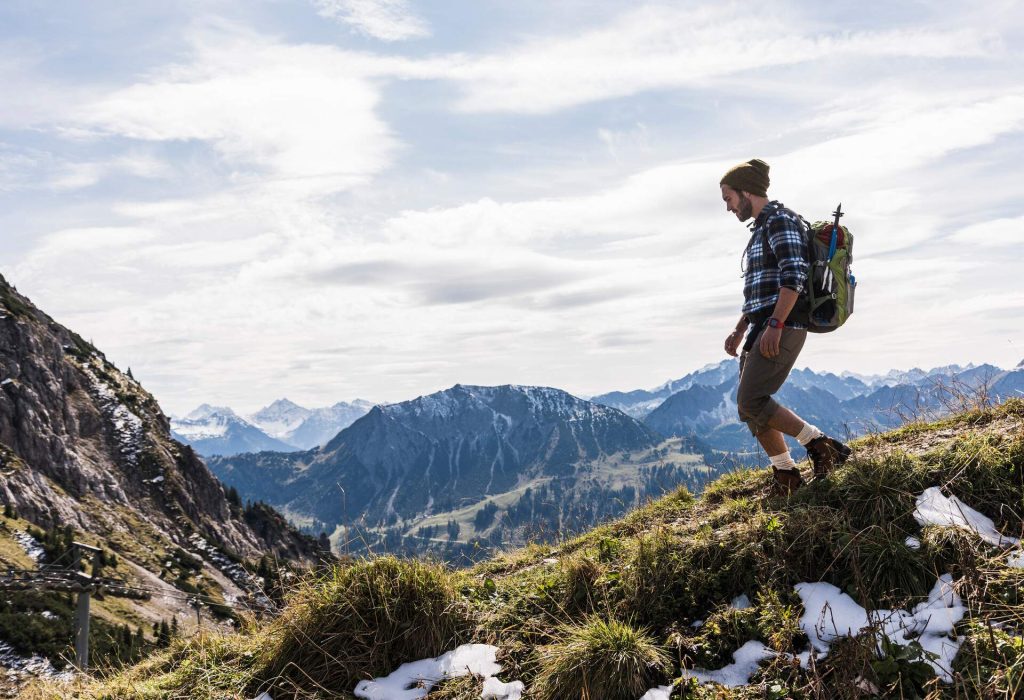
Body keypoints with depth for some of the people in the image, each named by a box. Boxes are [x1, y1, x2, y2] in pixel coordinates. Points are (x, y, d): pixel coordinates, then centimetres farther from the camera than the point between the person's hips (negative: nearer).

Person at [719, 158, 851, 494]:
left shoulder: (779, 220, -7)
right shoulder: (760, 228, 23)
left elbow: (793, 276, -20)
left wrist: (774, 325, -25)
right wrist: (740, 330, 23)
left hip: (783, 327, -10)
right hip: (764, 327, 10)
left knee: (750, 401, -15)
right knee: (749, 405, 8)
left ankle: (822, 445, -8)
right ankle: (786, 476, 15)